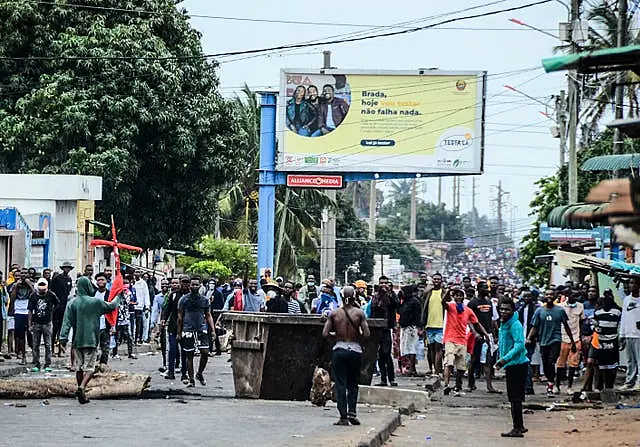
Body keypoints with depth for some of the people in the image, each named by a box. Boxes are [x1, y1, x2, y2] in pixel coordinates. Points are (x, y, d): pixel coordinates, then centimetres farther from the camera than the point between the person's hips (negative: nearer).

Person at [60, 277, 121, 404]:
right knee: (89, 367, -3)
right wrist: (117, 298, 30)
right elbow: (111, 306, 11)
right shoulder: (96, 302, -4)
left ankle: (82, 394, 16)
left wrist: (63, 337, -8)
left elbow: (67, 322, -7)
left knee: (79, 367, 13)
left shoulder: (72, 303, -1)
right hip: (91, 340, -3)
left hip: (77, 341, 3)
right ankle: (82, 388, -25)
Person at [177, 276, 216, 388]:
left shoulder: (204, 300, 9)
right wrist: (179, 333, 4)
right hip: (188, 330, -2)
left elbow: (208, 316, 14)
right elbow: (180, 317, 6)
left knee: (205, 353, -9)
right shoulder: (184, 299, 2)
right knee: (189, 355, 2)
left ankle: (200, 373, 15)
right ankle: (191, 380, 10)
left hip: (202, 329, 2)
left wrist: (213, 329, 4)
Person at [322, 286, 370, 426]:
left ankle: (343, 417, -2)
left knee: (340, 384, 3)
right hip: (355, 350, 0)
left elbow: (325, 333, -6)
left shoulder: (334, 313, -2)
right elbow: (366, 334, -9)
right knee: (353, 383, 15)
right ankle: (352, 412, 0)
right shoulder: (359, 313, -4)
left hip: (339, 350, 0)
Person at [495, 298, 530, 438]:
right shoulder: (504, 324, 13)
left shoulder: (515, 325, -17)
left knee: (515, 398, -7)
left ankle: (517, 428, -4)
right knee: (513, 398, 16)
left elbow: (519, 345, -26)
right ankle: (519, 426, 25)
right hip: (511, 365, 10)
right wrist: (502, 360, 15)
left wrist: (505, 359, -30)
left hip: (518, 365, -10)